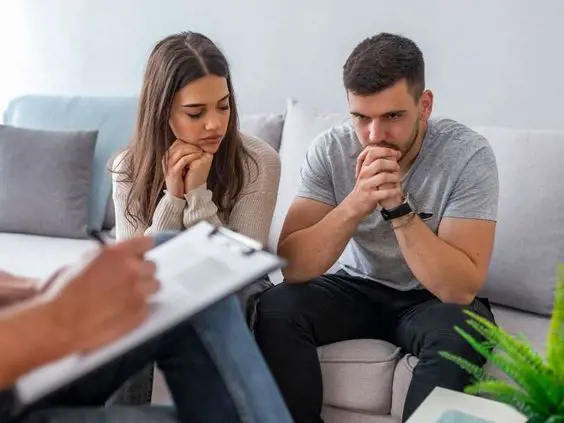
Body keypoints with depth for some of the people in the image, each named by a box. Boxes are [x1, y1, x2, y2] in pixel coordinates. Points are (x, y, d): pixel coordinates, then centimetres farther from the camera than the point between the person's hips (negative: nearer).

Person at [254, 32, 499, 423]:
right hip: (355, 286, 2)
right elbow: (292, 267, -21)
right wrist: (355, 203, -35)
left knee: (460, 332, -34)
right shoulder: (330, 149, -15)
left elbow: (461, 289, -26)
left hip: (431, 297, -2)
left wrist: (398, 206, -36)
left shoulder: (469, 154, -21)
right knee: (276, 310, -23)